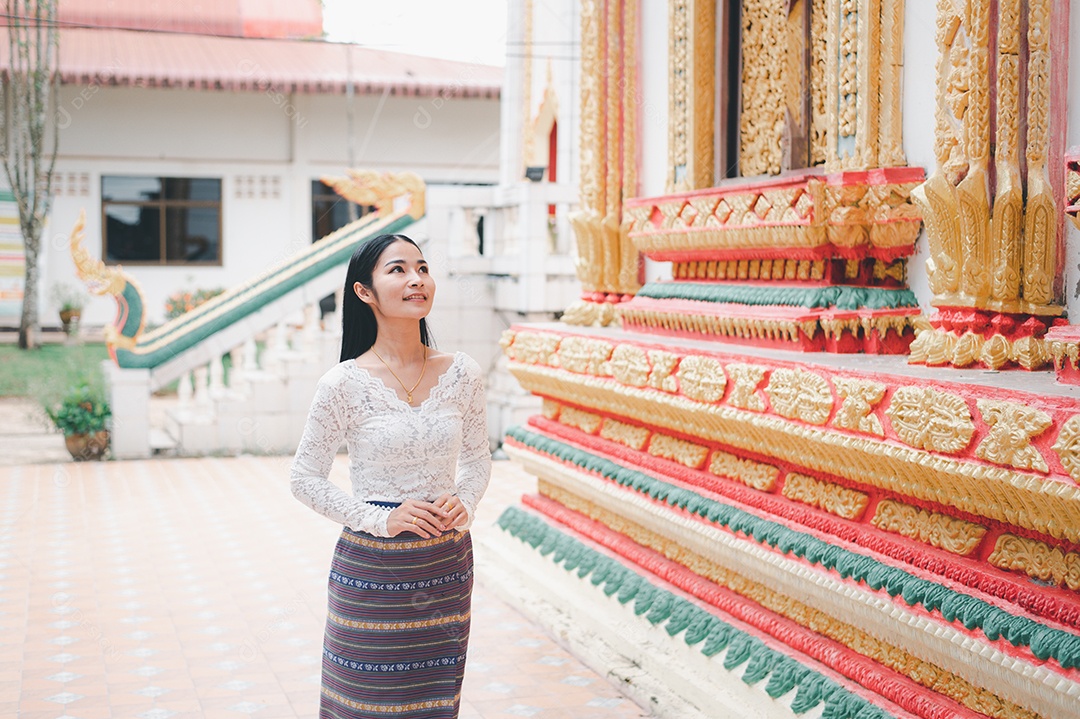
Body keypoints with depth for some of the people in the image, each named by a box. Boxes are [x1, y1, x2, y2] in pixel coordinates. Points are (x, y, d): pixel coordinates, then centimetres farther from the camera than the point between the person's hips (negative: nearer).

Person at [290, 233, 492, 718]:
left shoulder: (461, 374, -1)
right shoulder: (345, 384, -11)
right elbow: (305, 480, -5)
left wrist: (465, 503, -7)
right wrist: (380, 519, -14)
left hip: (447, 566, 3)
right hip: (372, 568, -3)